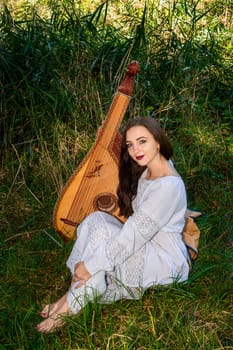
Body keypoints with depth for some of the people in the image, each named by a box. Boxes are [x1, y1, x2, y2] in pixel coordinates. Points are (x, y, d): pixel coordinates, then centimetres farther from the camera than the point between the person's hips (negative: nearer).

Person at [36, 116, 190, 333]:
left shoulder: (168, 185, -27)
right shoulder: (146, 170, 1)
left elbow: (135, 235, -29)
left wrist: (92, 265, -26)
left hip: (164, 260, -9)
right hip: (144, 246, 9)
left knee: (101, 234, -26)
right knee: (97, 219, -13)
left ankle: (71, 305, -15)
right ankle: (73, 295, -14)